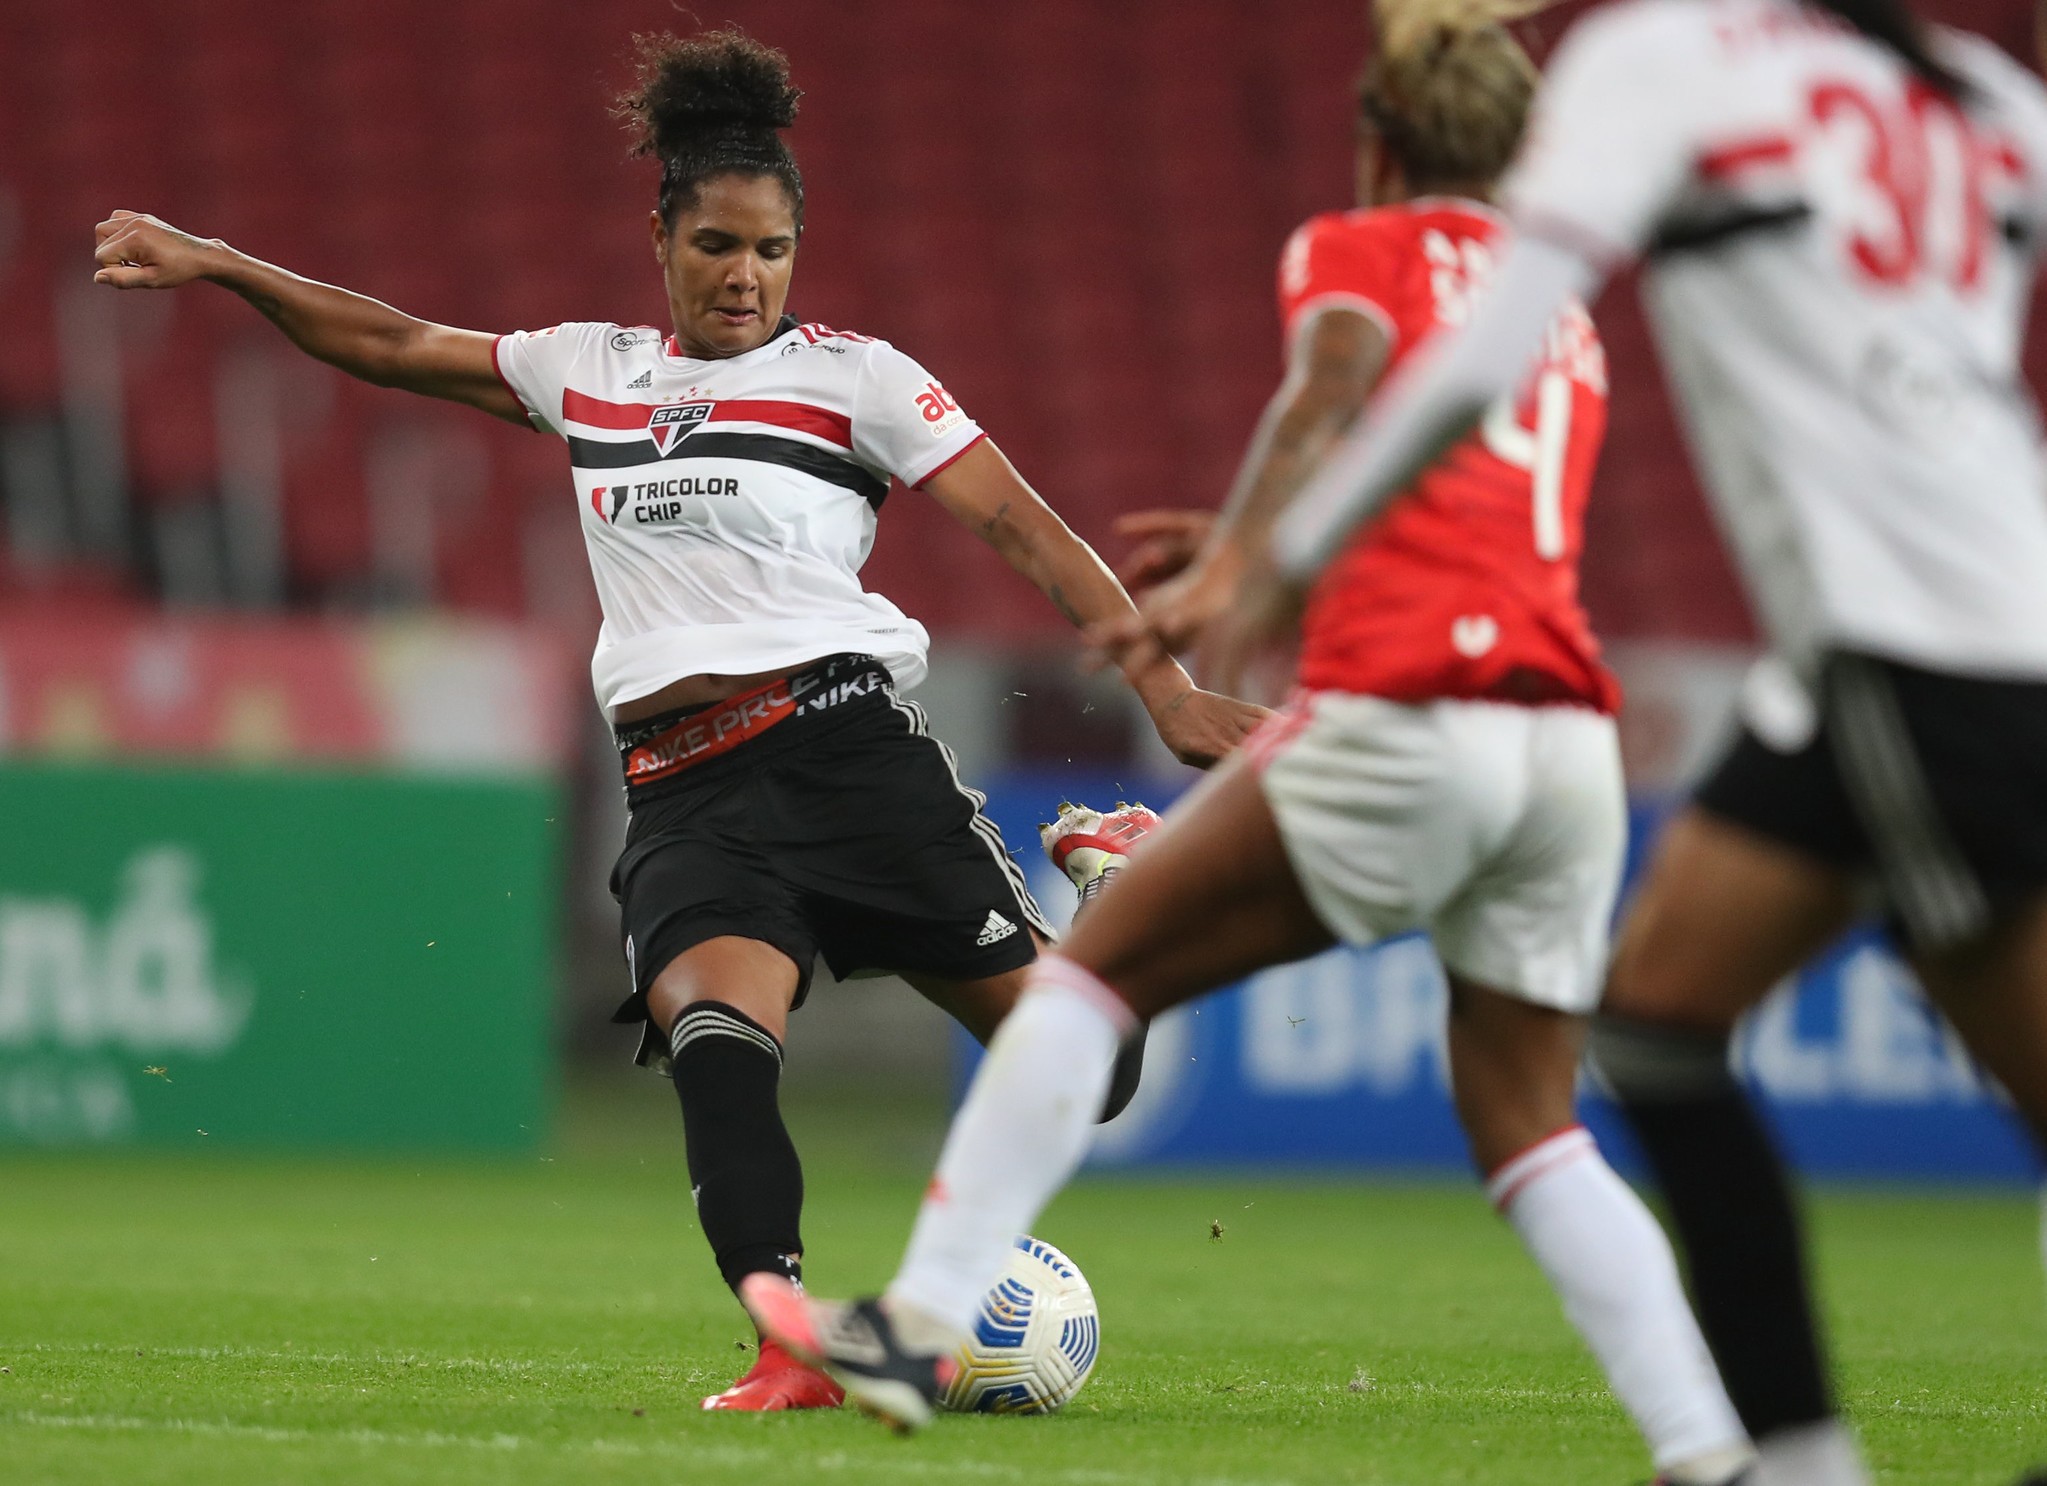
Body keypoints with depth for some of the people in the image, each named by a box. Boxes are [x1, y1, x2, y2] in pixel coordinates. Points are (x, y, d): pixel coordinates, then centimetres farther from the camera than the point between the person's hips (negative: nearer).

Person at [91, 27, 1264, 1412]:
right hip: (683, 794, 2)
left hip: (845, 741, -2)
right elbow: (395, 344, 25)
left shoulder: (853, 374, 5)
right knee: (711, 1034, -29)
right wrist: (213, 262, 17)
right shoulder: (586, 371, 18)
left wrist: (1163, 685, -9)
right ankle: (796, 1350, -35)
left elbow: (1021, 523, 0)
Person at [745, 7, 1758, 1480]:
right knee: (1529, 1131, 13)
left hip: (1406, 717, -5)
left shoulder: (1356, 250, 11)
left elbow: (1339, 382, -12)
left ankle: (922, 1322, 3)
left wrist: (1228, 568, -25)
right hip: (1573, 735, 5)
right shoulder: (1569, 315, 28)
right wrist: (1276, 549, 51)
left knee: (1096, 966, 7)